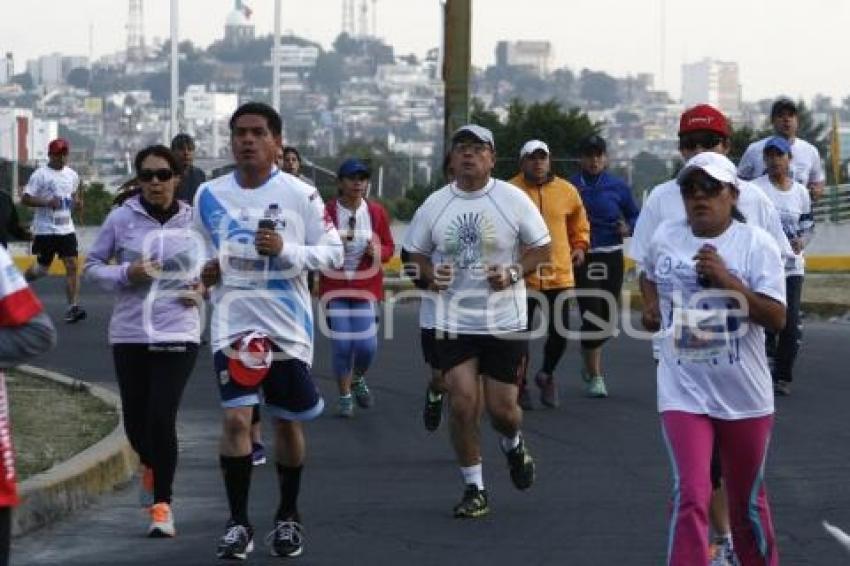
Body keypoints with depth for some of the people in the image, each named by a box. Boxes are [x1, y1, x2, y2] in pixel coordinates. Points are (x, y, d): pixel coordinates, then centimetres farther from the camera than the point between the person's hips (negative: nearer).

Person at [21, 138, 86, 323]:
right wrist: (47, 202, -22)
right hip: (45, 230, -4)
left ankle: (73, 306, -10)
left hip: (66, 229, 4)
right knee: (42, 269, 5)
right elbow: (25, 199, -11)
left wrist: (78, 202, 3)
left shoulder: (72, 175, 10)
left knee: (72, 265, -8)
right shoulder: (41, 174, -8)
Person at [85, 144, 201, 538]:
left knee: (162, 419, -12)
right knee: (136, 422, 7)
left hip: (177, 333, -1)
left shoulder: (193, 221, 1)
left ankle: (162, 504, 1)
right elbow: (93, 265, 6)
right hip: (129, 333, 1)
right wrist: (126, 275, -12)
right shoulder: (122, 218, -2)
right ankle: (151, 465, 43)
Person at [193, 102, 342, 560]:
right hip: (233, 321, 1)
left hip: (287, 324, -1)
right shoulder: (210, 195, 3)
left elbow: (333, 254, -5)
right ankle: (238, 522, -3)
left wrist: (286, 250, -20)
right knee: (235, 419, -12)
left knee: (287, 422, 11)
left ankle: (288, 517, 29)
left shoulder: (300, 195, -6)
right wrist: (205, 272, -1)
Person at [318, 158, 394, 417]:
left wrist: (379, 252, -13)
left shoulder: (377, 212, 0)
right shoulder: (326, 212, -9)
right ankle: (344, 396, 15)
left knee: (367, 345, -4)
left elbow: (389, 247, 9)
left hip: (366, 286, 2)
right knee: (342, 345, -4)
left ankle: (358, 379, 29)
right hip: (334, 286, -2)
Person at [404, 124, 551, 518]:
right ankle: (474, 489, 5)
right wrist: (430, 274, -9)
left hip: (505, 321, -1)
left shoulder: (513, 200, -4)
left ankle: (513, 444, 39)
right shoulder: (435, 205, 2)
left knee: (502, 407, 1)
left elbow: (542, 248, 3)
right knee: (462, 402, -9)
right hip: (454, 320, 1)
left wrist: (513, 272, -15)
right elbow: (416, 254, 13)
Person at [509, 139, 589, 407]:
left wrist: (580, 246, 6)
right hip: (522, 275, -2)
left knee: (560, 333, 3)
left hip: (559, 274, 2)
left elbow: (580, 225, 20)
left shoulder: (567, 191, 4)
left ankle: (547, 374, 31)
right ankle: (520, 385, 25)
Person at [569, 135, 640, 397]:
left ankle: (590, 363, 34)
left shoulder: (618, 187, 7)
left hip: (611, 257, 3)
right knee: (591, 316, -9)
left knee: (606, 319, 8)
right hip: (582, 259, -3)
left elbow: (635, 216, 15)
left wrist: (628, 228, -6)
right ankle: (595, 376, 0)